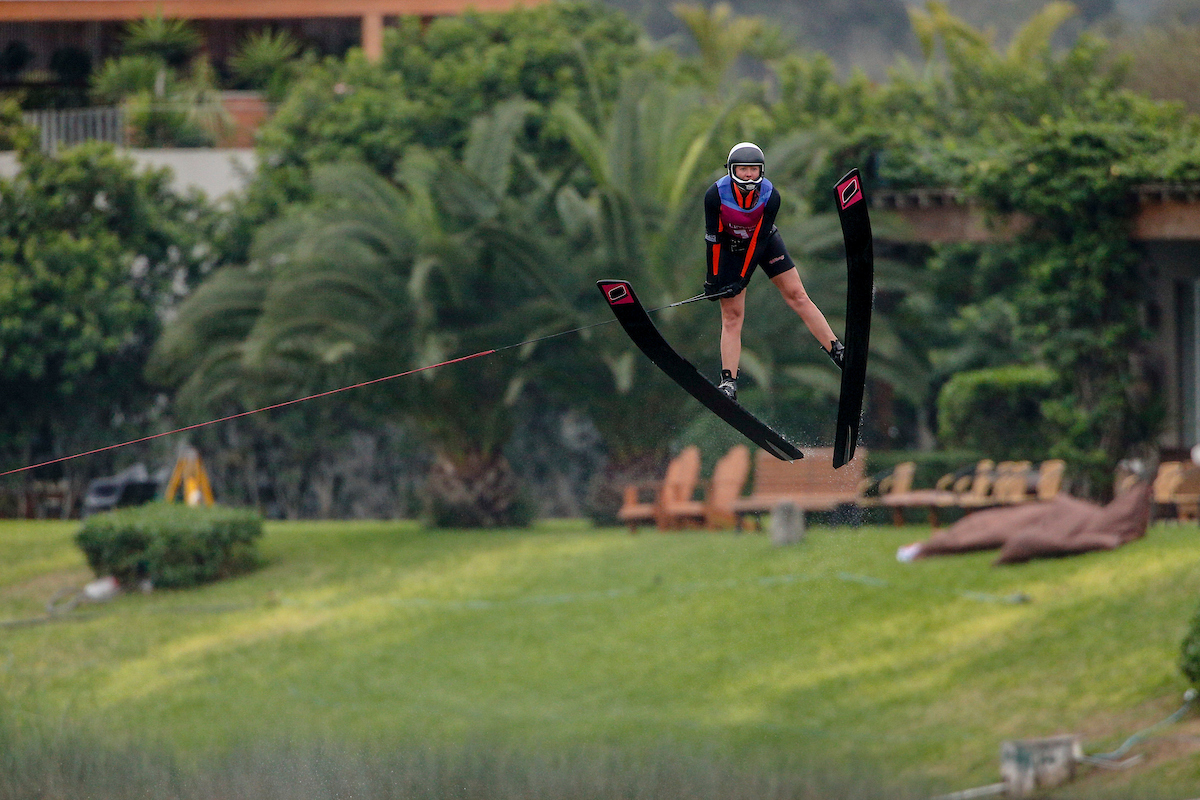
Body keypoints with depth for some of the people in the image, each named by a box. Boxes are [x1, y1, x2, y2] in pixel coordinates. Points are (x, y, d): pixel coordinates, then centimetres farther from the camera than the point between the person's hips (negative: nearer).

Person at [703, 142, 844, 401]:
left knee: (797, 296, -4)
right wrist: (713, 278, -17)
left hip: (765, 242, 1)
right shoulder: (716, 195, -28)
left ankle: (838, 353, 1)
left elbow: (759, 239, -23)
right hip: (730, 246, -1)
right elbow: (713, 238, -20)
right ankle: (728, 383, -9)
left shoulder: (770, 196, -26)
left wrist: (740, 279, -25)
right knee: (732, 314, -7)